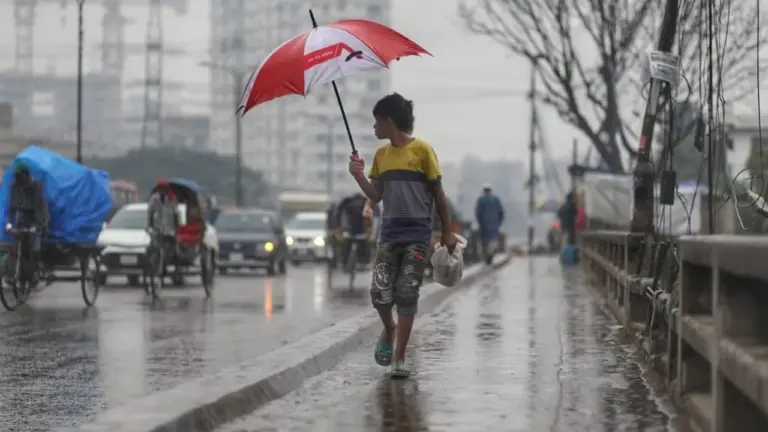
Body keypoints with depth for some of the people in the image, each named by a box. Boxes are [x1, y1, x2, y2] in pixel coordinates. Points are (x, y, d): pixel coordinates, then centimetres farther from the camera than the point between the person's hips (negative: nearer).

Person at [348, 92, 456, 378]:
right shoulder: (381, 154, 12)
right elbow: (376, 196, 11)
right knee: (380, 293, -6)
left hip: (417, 235, -4)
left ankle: (399, 359, 2)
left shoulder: (422, 150, -4)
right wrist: (359, 176, -6)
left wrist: (447, 232, 2)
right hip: (388, 233, 4)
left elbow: (438, 194, 1)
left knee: (407, 296, -3)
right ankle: (389, 331, 25)